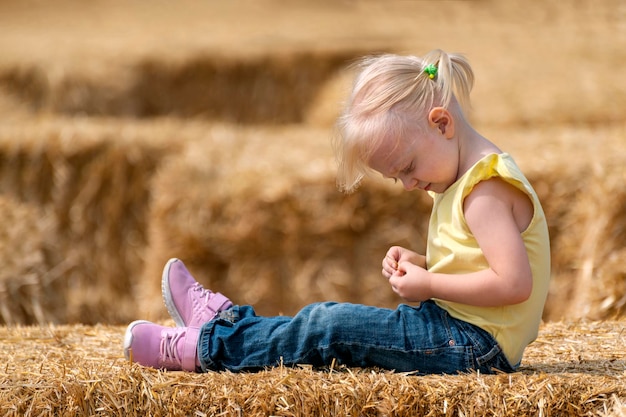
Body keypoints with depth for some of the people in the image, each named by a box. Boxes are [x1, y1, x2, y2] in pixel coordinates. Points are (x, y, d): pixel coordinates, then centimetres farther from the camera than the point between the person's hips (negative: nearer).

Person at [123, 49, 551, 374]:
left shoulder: (485, 191, -20)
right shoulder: (474, 178, 14)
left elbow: (514, 283, -29)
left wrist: (429, 285, -20)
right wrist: (419, 265, 4)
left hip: (474, 344, -10)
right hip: (459, 331, 10)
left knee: (328, 326, -9)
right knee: (333, 323, 13)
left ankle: (207, 348, -1)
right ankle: (231, 321, 25)